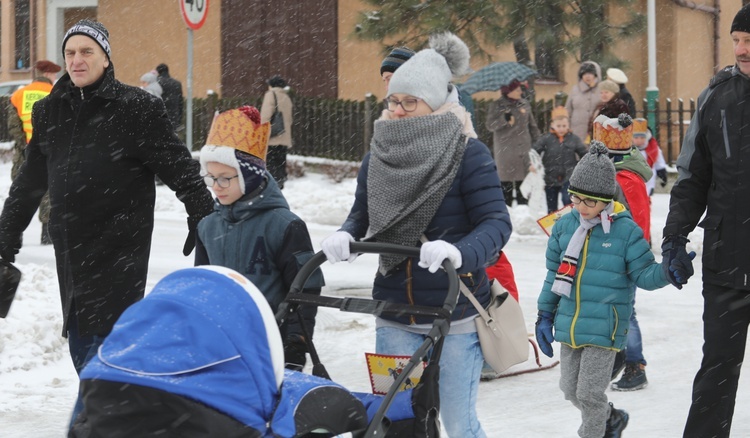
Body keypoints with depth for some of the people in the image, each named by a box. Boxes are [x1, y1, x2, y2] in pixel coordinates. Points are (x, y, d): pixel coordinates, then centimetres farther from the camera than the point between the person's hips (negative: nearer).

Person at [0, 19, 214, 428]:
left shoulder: (135, 107, -9)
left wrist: (204, 221, -6)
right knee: (81, 346, 11)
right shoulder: (50, 112, 9)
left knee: (105, 344, -11)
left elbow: (180, 167, -6)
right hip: (71, 248, 6)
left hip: (120, 248, -6)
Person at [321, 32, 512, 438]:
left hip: (454, 314, -4)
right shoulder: (378, 156, 3)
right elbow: (362, 215, 10)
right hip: (394, 318, 5)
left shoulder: (467, 153, -11)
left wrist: (459, 252, -35)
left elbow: (496, 222, -15)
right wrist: (343, 237, -13)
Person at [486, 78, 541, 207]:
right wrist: (504, 119, -21)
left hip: (524, 150, 4)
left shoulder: (524, 105, 12)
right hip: (505, 152, -3)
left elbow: (532, 126, 18)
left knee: (523, 183, 0)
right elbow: (490, 125, -7)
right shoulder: (497, 106, 0)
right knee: (506, 182, -3)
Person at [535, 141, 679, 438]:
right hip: (569, 325, 6)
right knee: (570, 390, 16)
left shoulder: (625, 231, -11)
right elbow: (554, 274, 11)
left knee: (589, 394, -3)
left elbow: (644, 275, -6)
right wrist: (545, 316, 12)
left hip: (604, 328, -5)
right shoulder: (564, 226, 2)